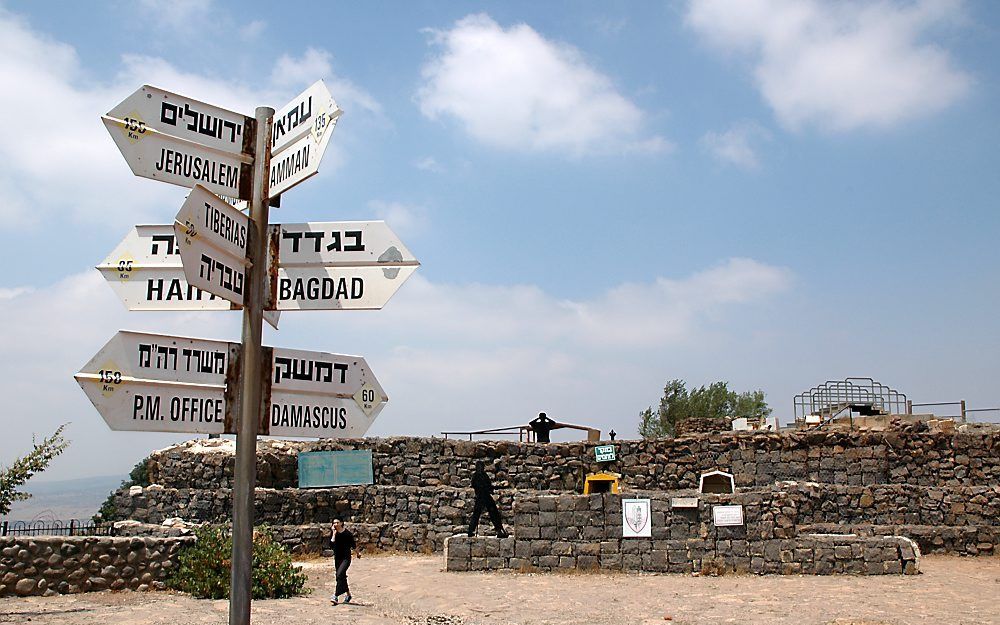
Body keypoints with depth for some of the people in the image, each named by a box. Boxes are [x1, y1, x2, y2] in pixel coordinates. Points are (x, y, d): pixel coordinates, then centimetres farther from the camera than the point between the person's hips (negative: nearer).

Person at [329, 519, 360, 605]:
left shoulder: (347, 533, -9)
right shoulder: (334, 533, 0)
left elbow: (353, 544, 5)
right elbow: (332, 542, -17)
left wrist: (358, 553, 18)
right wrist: (334, 533, -18)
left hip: (346, 558, -5)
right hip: (337, 557, 5)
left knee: (340, 575, -20)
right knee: (342, 577, 14)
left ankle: (336, 596, -22)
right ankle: (348, 594, 32)